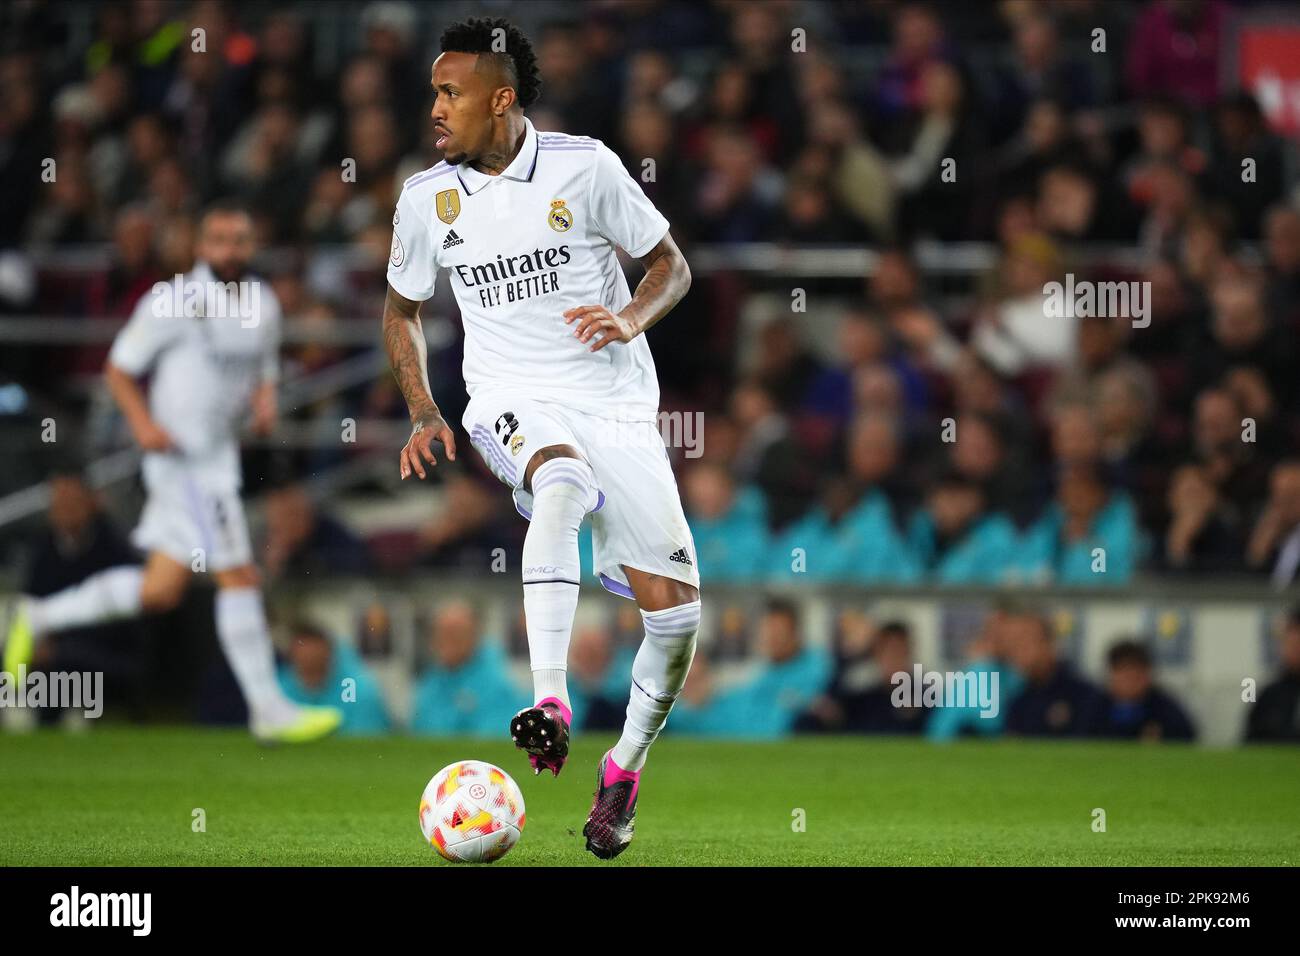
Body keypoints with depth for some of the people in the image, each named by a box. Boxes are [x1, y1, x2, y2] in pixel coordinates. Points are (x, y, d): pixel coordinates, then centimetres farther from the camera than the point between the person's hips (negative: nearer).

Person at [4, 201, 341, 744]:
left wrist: (265, 403, 2)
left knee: (159, 591, 10)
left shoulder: (264, 306, 10)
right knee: (239, 577, -9)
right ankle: (269, 709, -2)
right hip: (185, 456, -8)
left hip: (221, 454, 8)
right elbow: (119, 369, -5)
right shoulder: (173, 302, -11)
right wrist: (144, 424, -20)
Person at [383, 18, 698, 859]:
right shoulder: (426, 198, 3)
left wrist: (632, 317, -16)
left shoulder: (584, 167, -5)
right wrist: (424, 412, 4)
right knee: (560, 485, -38)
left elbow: (671, 265, 5)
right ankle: (550, 707, -49)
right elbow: (402, 309, 19)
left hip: (615, 402, 0)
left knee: (673, 604, -9)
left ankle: (626, 766, 17)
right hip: (513, 402, 0)